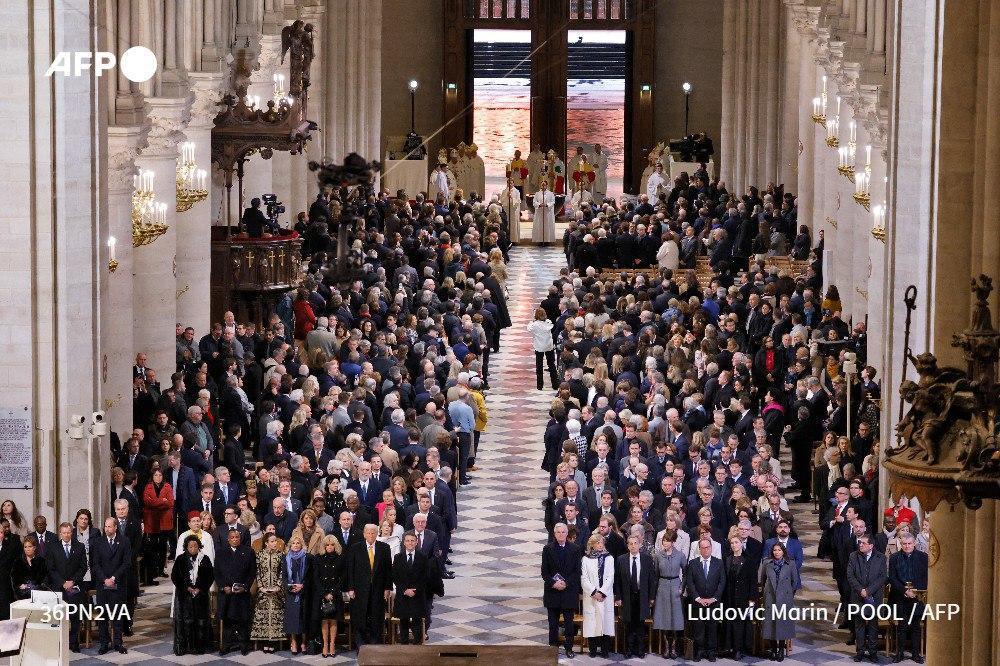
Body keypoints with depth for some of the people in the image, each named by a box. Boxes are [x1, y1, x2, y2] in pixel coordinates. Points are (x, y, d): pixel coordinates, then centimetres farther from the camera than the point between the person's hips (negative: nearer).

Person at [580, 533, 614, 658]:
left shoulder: (609, 558, 7)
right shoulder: (586, 559, 6)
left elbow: (610, 577, 1)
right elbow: (584, 579, 0)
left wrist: (602, 592, -9)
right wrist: (593, 592, -10)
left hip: (606, 595, 0)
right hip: (590, 596, 0)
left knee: (605, 620, -3)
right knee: (591, 621, -3)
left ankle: (605, 650, 2)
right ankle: (593, 649, 3)